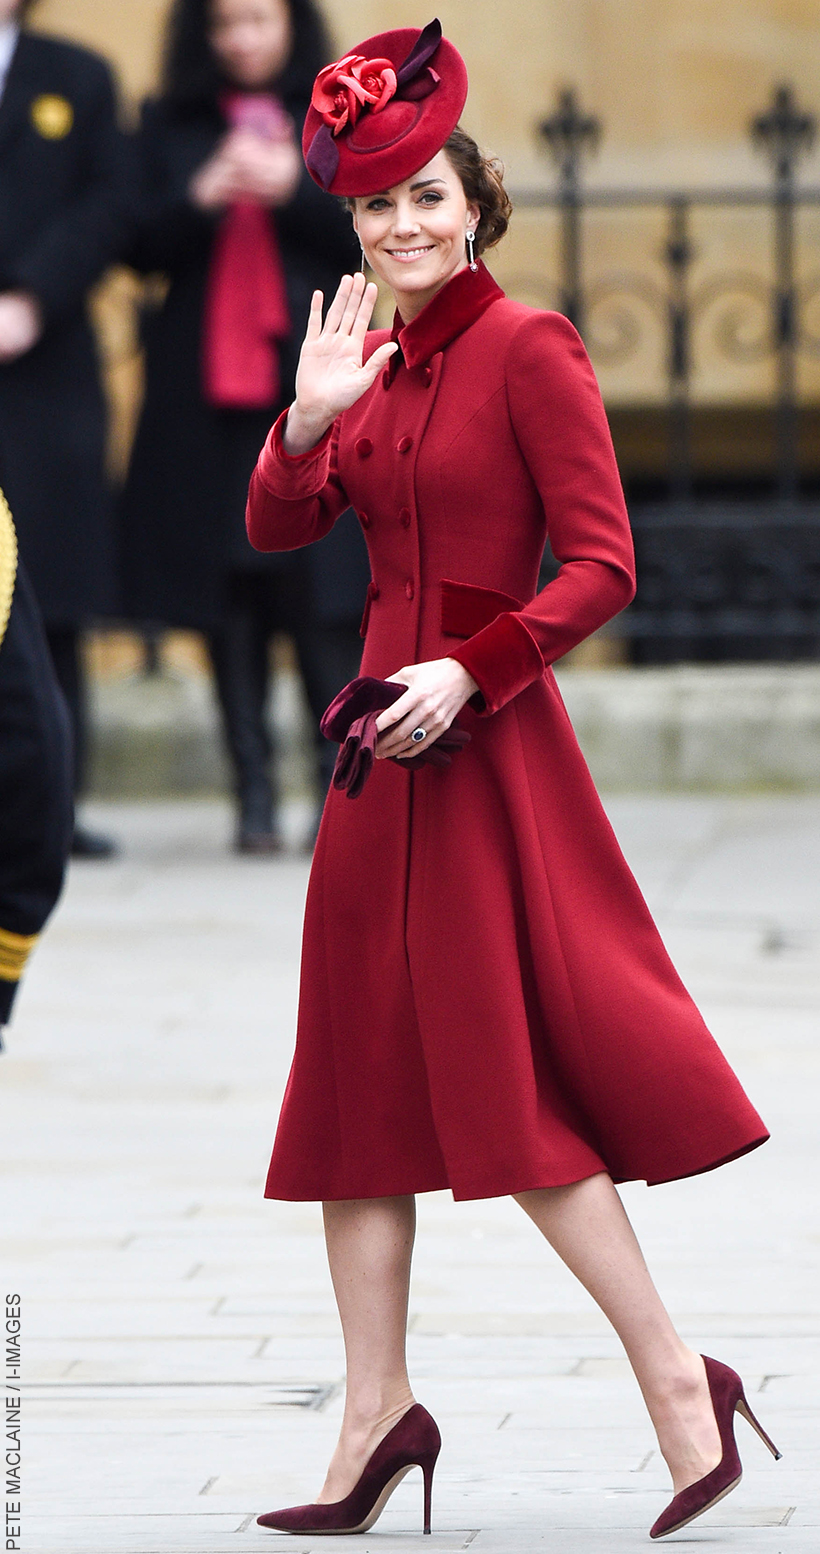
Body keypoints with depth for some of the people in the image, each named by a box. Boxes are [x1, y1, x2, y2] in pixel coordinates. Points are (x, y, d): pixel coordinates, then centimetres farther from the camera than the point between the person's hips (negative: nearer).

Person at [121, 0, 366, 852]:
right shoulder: (168, 127, 10)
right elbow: (141, 247, 2)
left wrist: (295, 190, -13)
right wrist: (201, 200, -15)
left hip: (313, 388, -1)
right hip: (206, 391, 1)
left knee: (319, 595, -9)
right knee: (229, 593, -1)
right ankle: (253, 791, 1)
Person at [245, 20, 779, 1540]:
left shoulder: (528, 350, -9)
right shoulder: (378, 360, 12)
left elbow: (602, 564, -13)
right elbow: (276, 527, 7)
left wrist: (470, 672, -21)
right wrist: (308, 420, -10)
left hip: (487, 738, -8)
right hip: (386, 739, 8)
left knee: (514, 1085, -8)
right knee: (362, 1072, 7)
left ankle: (679, 1384, 0)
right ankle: (376, 1414, 12)